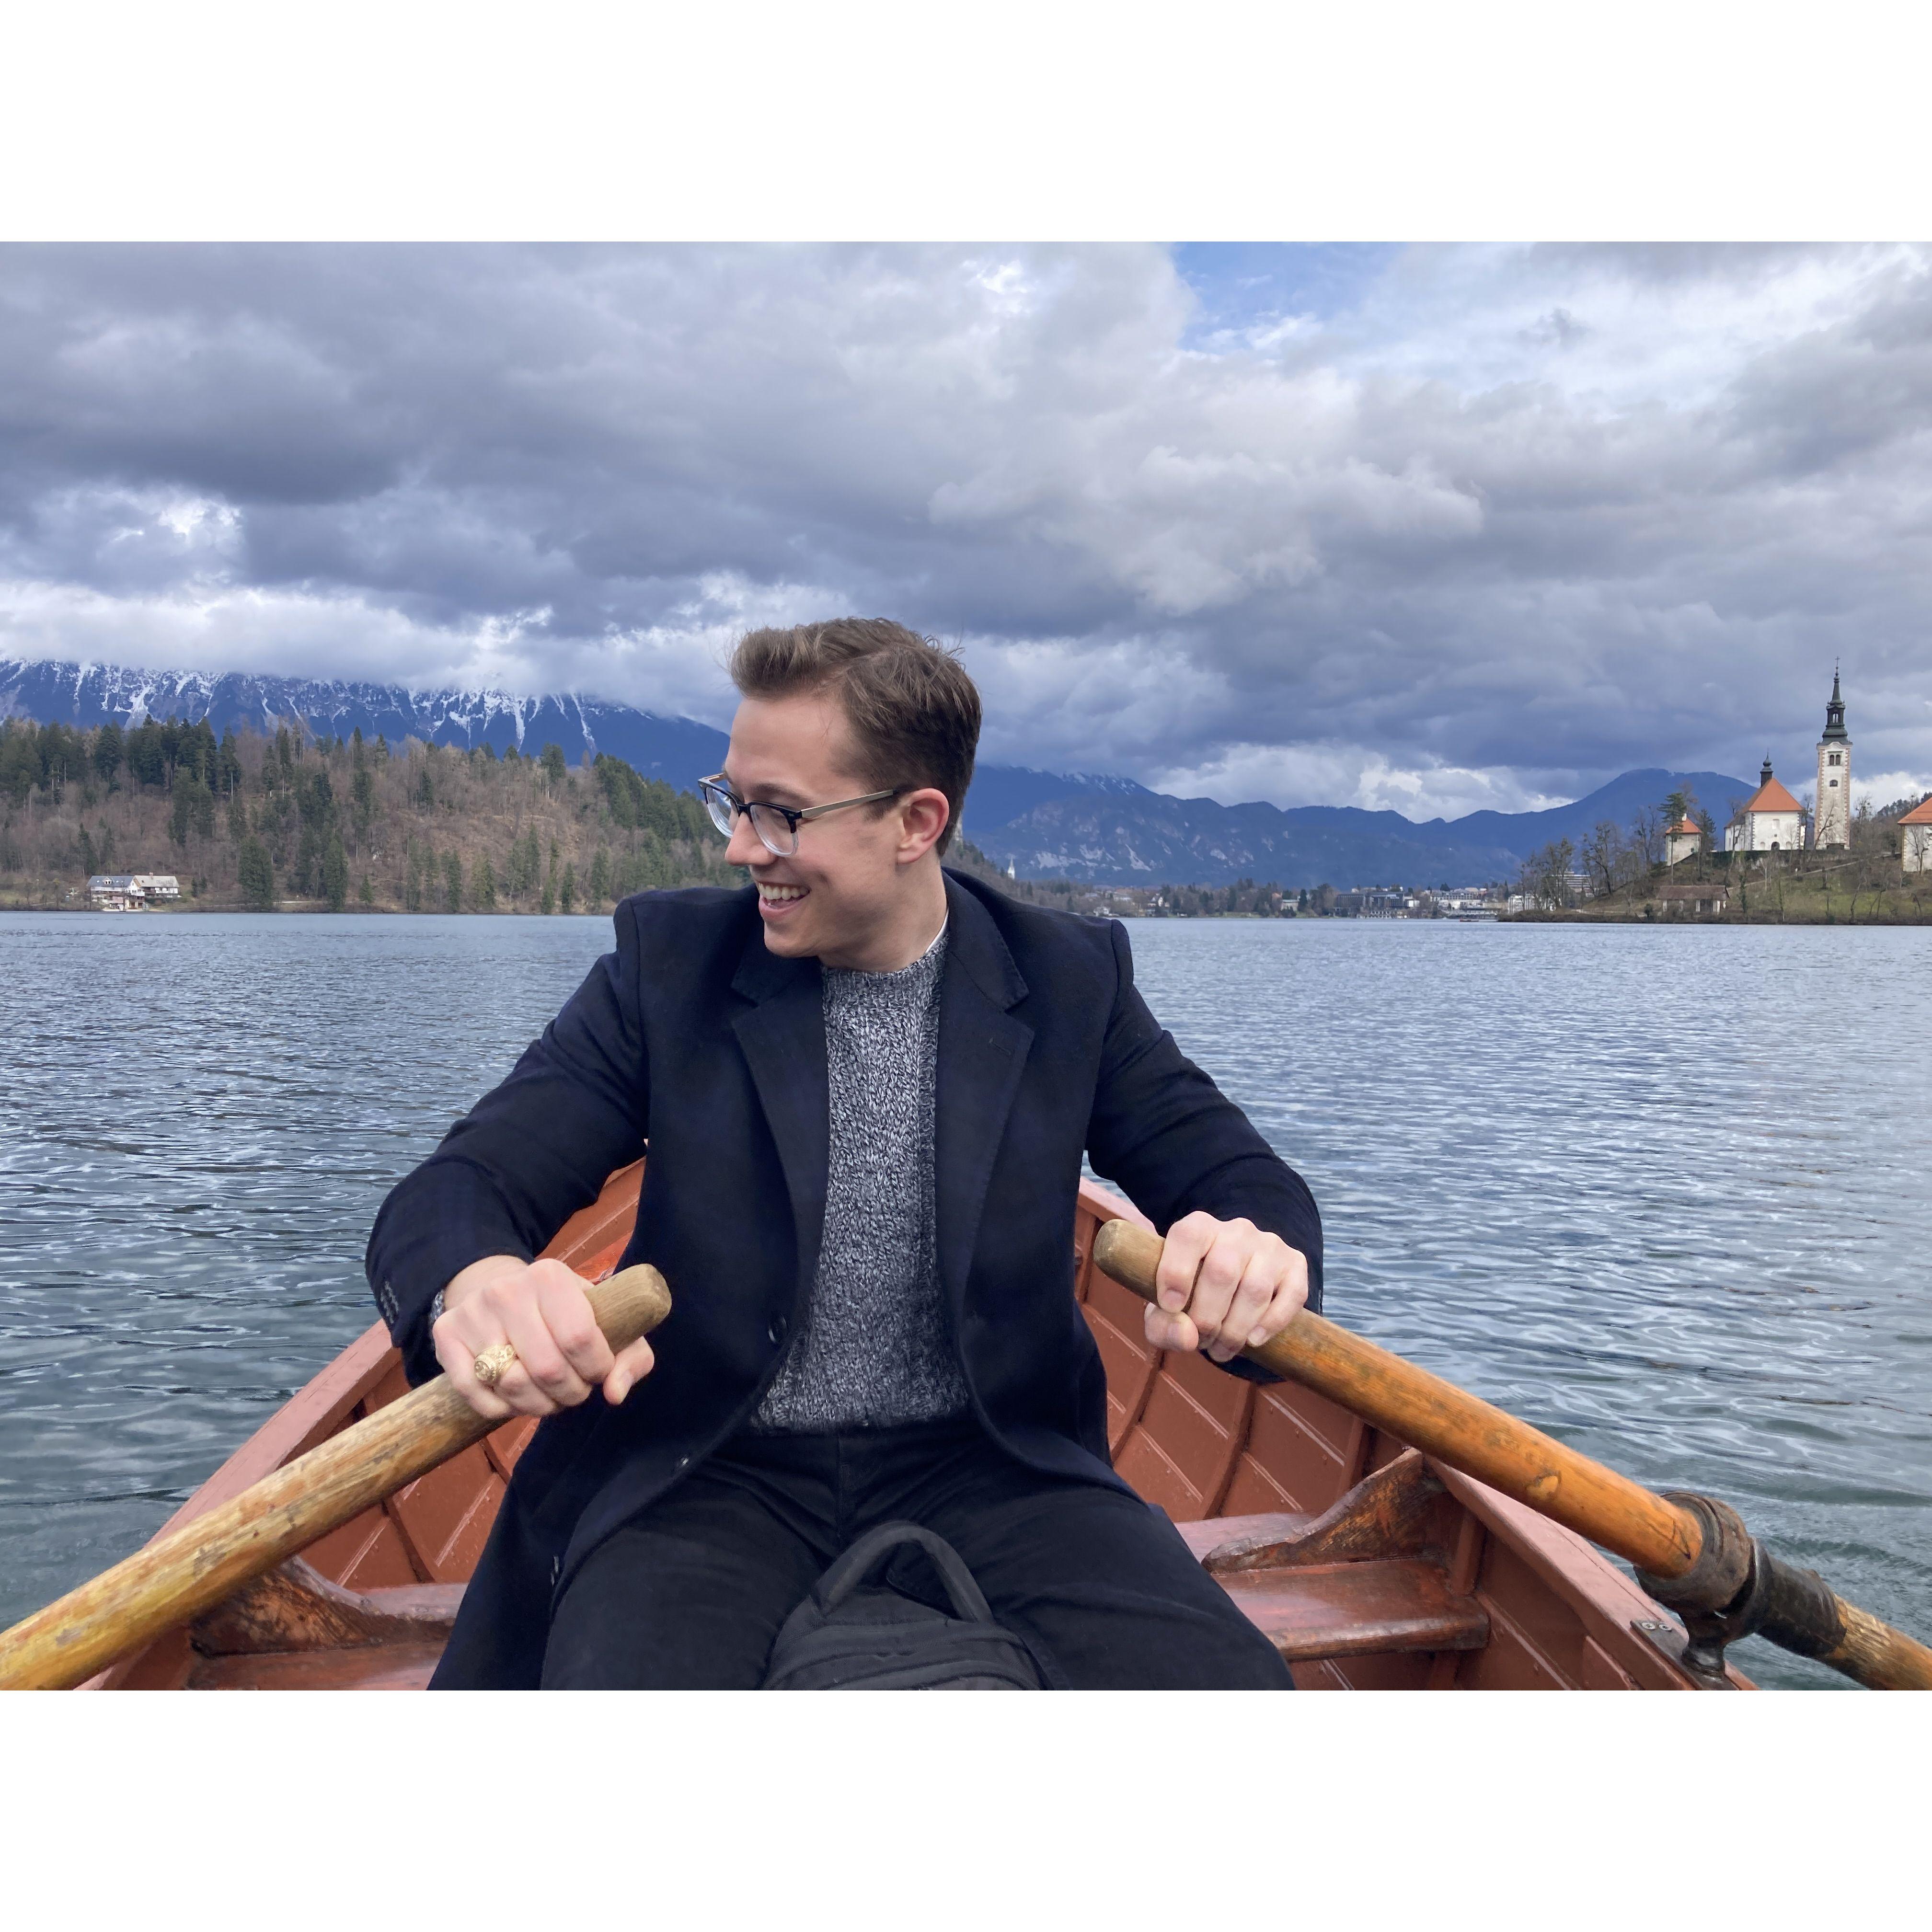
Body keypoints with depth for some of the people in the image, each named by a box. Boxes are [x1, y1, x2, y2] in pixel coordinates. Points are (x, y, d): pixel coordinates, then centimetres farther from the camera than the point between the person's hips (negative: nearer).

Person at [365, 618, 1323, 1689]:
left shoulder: (1070, 981, 2)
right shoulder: (669, 963, -1)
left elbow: (1229, 1168, 2)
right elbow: (459, 1186, -7)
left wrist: (1256, 1241, -25)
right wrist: (472, 1280, -33)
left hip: (989, 1465, 1)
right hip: (707, 1470, -1)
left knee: (1230, 1688, -23)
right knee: (619, 1680, -32)